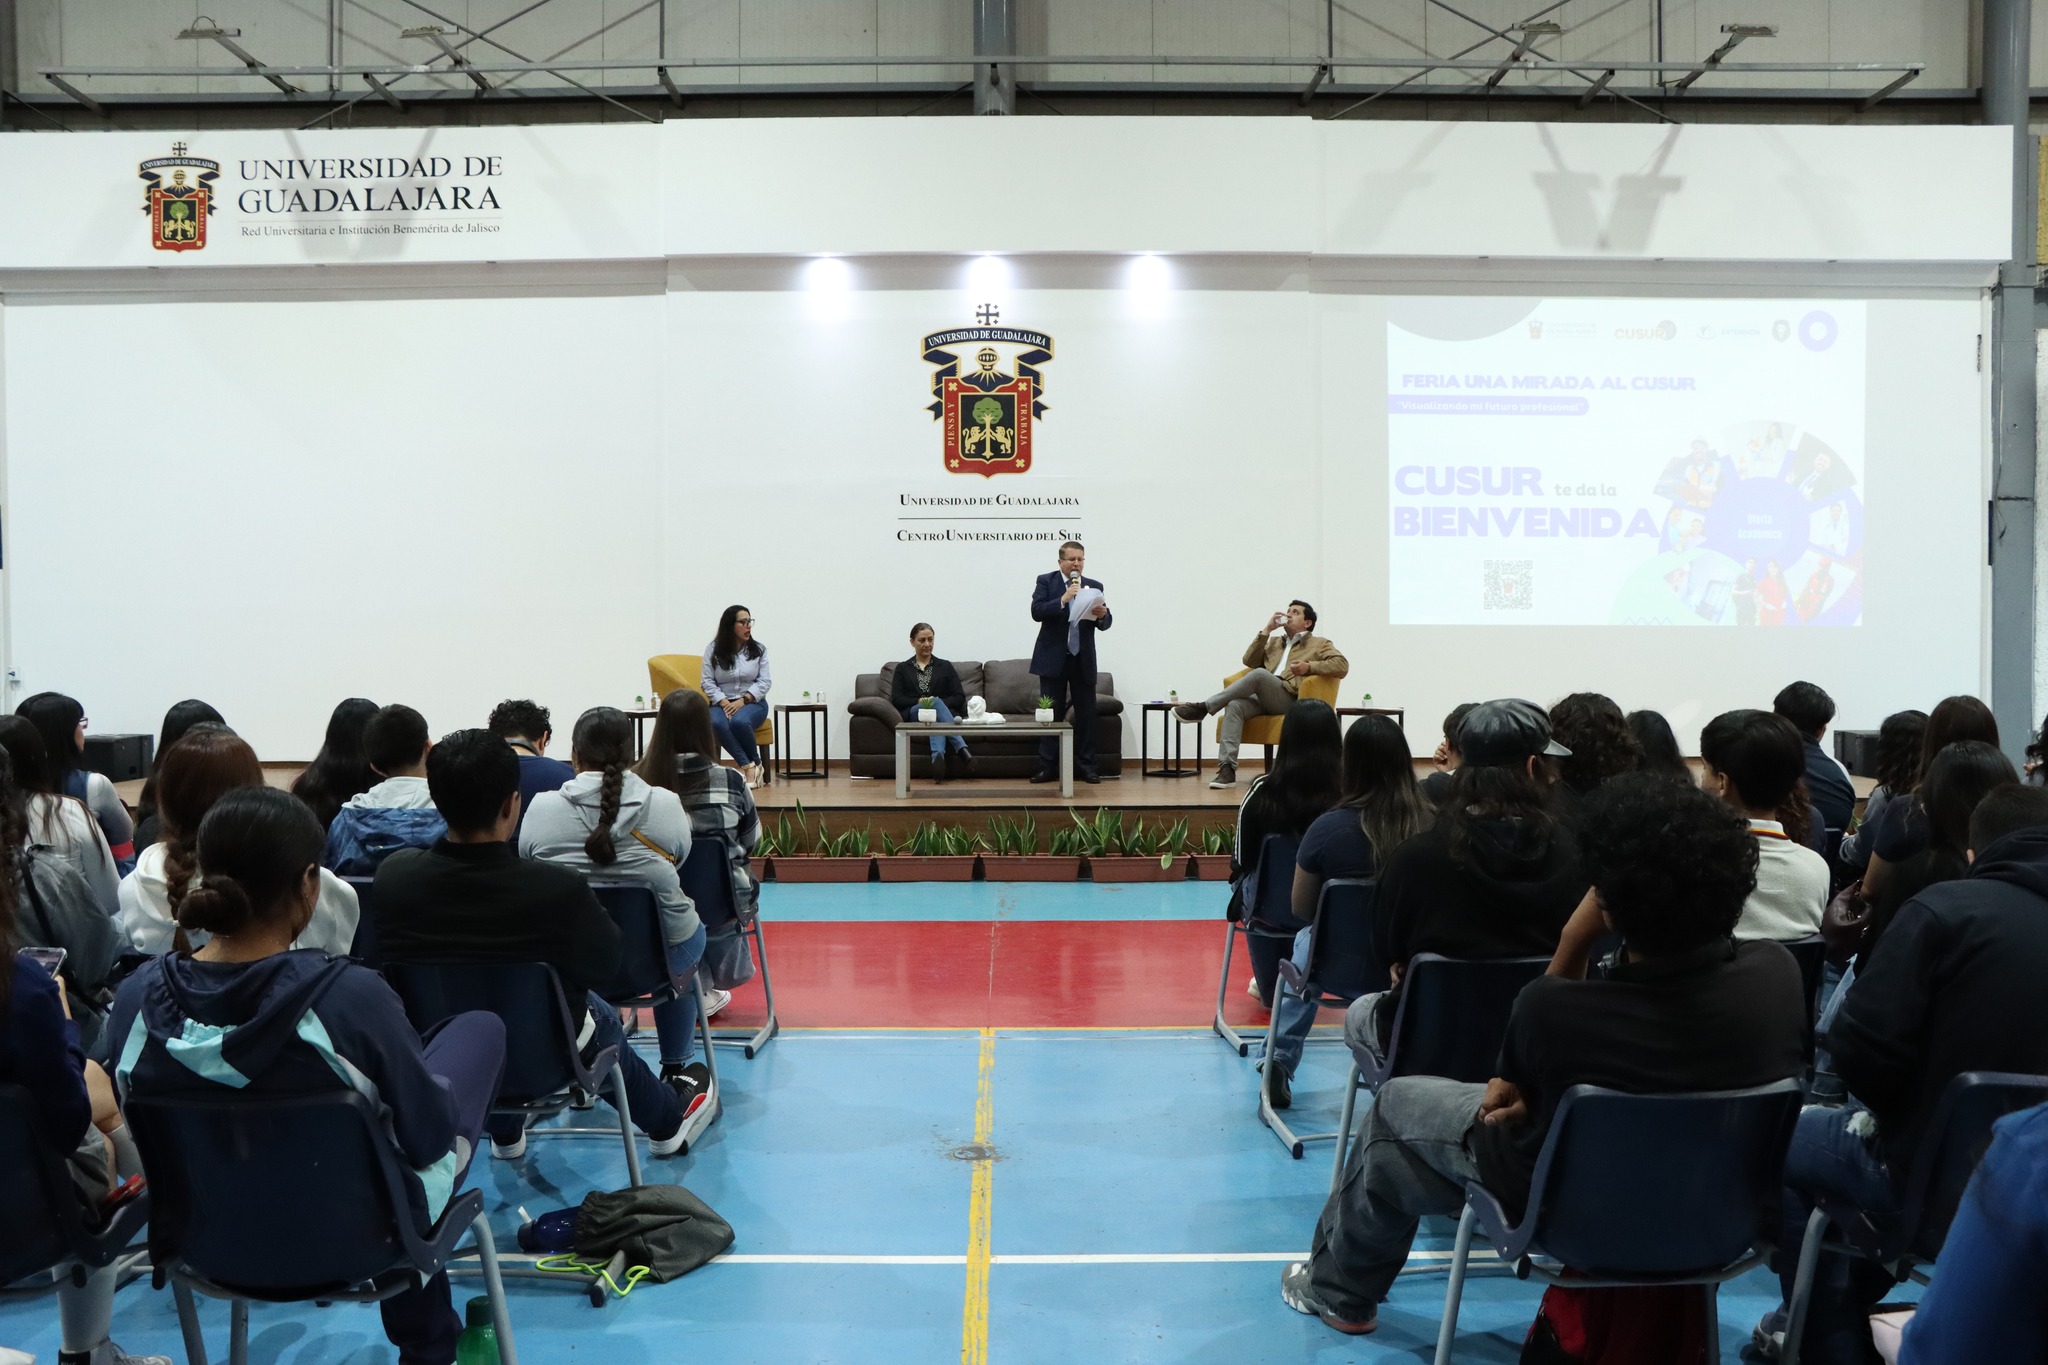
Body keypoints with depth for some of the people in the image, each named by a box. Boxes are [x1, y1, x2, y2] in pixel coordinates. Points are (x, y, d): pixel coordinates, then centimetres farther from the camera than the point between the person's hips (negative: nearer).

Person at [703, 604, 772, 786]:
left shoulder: (759, 649, 5)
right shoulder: (713, 650, 3)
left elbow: (764, 682, -1)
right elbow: (708, 682, -2)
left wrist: (743, 700, -15)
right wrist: (724, 702, -16)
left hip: (752, 702, -1)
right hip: (722, 702, 1)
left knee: (739, 721, -36)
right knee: (716, 723, -35)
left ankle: (755, 763, -13)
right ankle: (749, 766, -30)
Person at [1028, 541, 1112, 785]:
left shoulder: (1094, 587, 7)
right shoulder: (1046, 581, 0)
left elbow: (1105, 624, 3)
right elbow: (1037, 611, -13)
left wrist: (1102, 615, -20)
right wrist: (1063, 600, -25)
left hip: (1084, 659, 2)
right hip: (1053, 658, -2)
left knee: (1086, 714, 3)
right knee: (1051, 714, 2)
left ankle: (1086, 766, 9)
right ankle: (1048, 767, 5)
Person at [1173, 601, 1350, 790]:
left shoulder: (1319, 644, 18)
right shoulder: (1273, 641, 33)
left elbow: (1342, 665, 1)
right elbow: (1250, 661, 18)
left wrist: (1309, 667, -13)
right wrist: (1266, 630, 12)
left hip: (1290, 700, -4)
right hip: (1262, 697, 4)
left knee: (1260, 673, -35)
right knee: (1234, 706, -32)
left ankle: (1204, 707, -29)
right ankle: (1227, 769, -43)